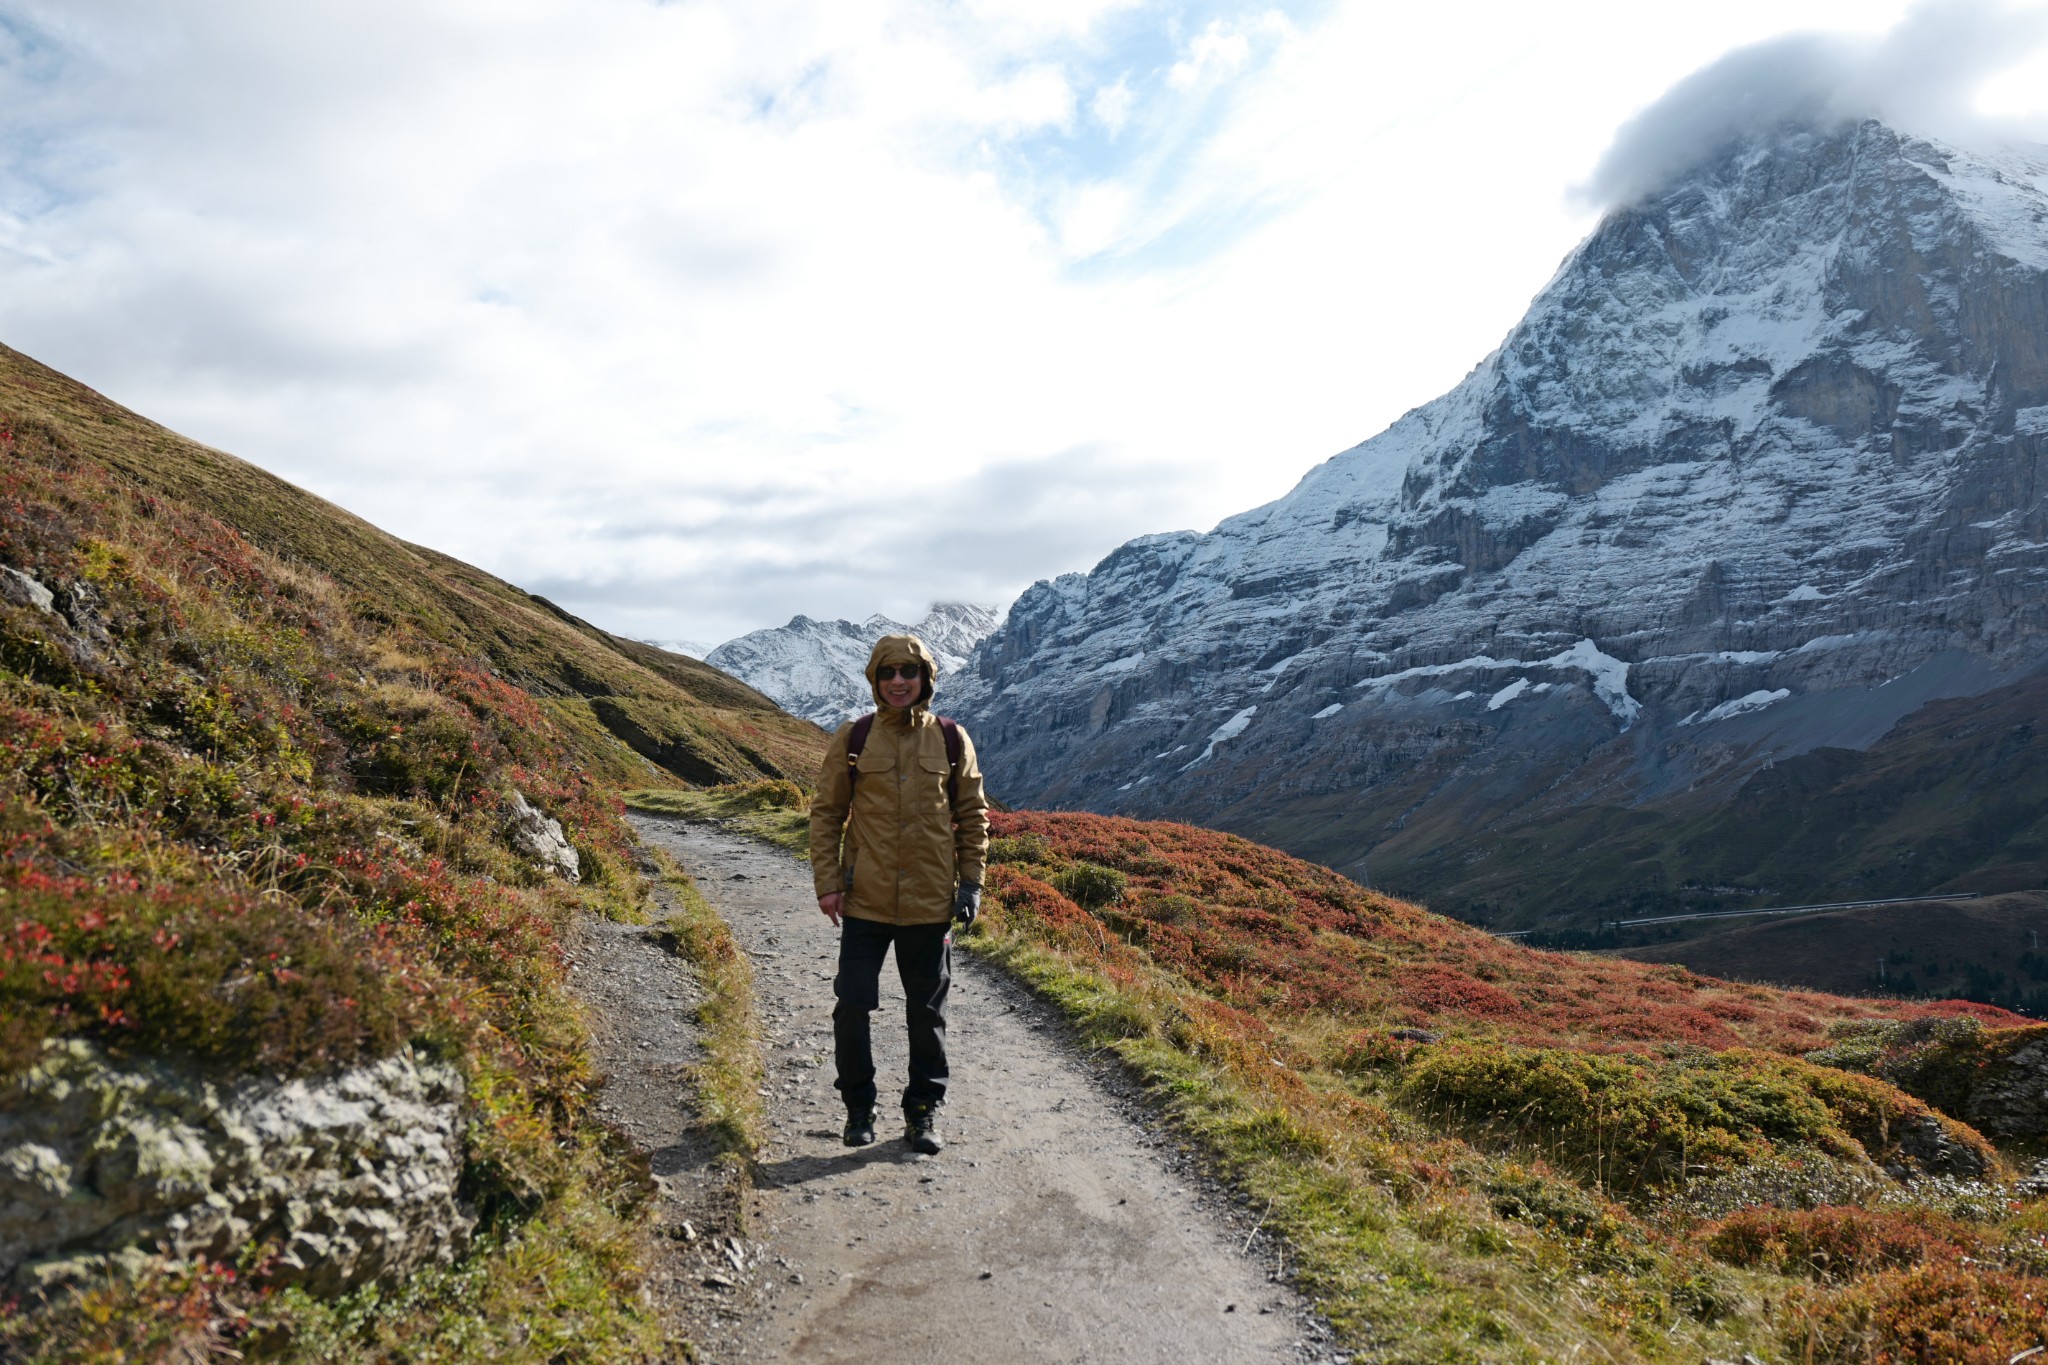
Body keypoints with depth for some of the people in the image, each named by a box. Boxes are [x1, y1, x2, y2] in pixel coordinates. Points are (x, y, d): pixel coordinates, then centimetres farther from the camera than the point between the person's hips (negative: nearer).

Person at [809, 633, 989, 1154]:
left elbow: (973, 814, 8)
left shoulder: (951, 739, 1)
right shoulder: (853, 739, -1)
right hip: (865, 901, 0)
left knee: (927, 1011, 11)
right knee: (852, 1005, 2)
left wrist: (971, 881, 2)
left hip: (930, 902, 1)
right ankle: (858, 1105, 23)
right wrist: (827, 882, -3)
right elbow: (826, 812, 4)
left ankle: (923, 1110, 26)